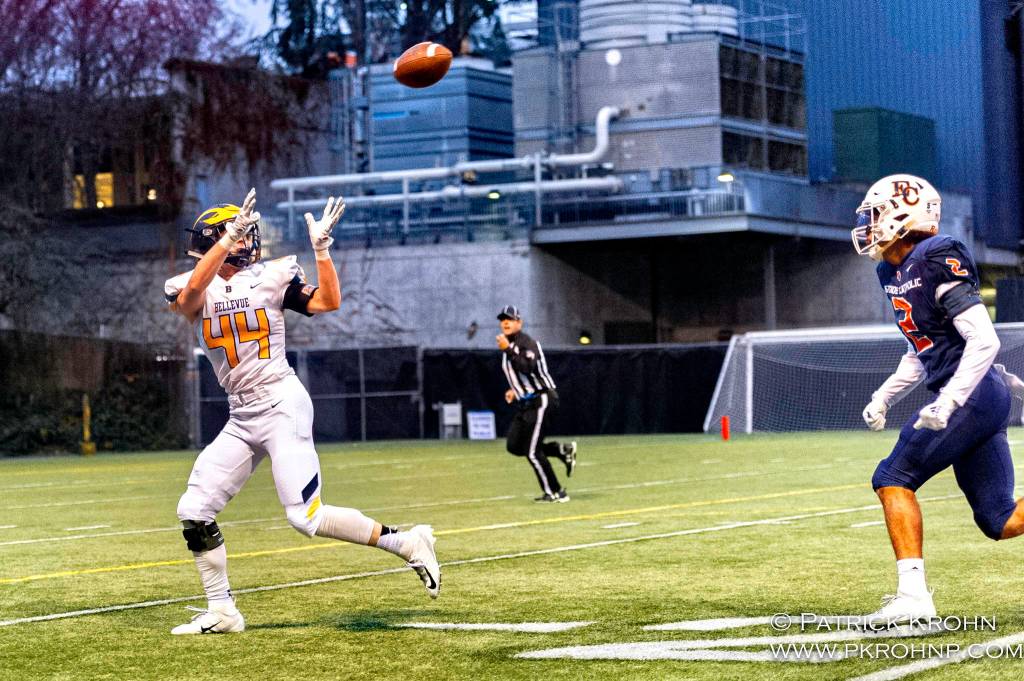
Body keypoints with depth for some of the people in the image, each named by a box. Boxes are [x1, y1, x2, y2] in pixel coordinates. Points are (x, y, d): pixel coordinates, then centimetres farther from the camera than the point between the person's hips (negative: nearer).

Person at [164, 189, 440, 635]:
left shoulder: (271, 277, -1)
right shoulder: (191, 292, 5)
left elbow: (329, 302, -9)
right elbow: (194, 289, -19)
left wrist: (321, 248, -16)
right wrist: (231, 236, -24)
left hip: (282, 407, -5)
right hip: (241, 420, 5)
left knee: (305, 517, -14)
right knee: (194, 512, 0)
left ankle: (405, 543, 1)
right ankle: (221, 613, 12)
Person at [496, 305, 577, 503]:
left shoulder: (526, 343, -13)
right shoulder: (509, 346, 14)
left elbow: (527, 367, -31)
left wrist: (508, 350, -31)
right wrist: (514, 390, 16)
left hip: (541, 400, -10)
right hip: (525, 403, 10)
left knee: (532, 452, -9)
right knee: (514, 446, 4)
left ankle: (556, 493, 1)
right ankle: (562, 450, 13)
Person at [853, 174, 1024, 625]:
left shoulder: (938, 260, -14)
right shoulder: (893, 273, 14)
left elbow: (984, 340, -20)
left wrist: (946, 403, -25)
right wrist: (884, 397, 17)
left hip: (972, 396, -9)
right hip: (982, 402, 9)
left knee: (894, 478, -8)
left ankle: (912, 595, -9)